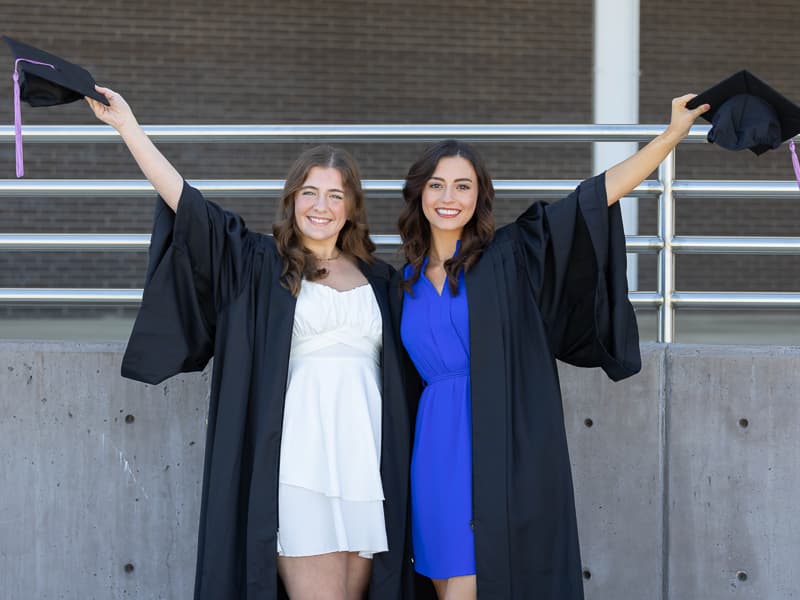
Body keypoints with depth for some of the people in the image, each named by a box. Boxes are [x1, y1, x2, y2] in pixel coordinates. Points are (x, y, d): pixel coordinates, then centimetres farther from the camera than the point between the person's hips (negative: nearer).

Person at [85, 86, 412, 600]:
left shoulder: (377, 278, 16)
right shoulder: (260, 265, 6)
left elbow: (402, 369, 23)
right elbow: (191, 206, -3)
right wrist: (129, 127, -7)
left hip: (364, 462, 4)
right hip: (300, 465, -4)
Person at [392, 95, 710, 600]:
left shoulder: (511, 256, 1)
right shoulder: (405, 285, 11)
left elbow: (595, 196, -4)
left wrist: (673, 133, -9)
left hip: (504, 454, -3)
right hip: (437, 452, 4)